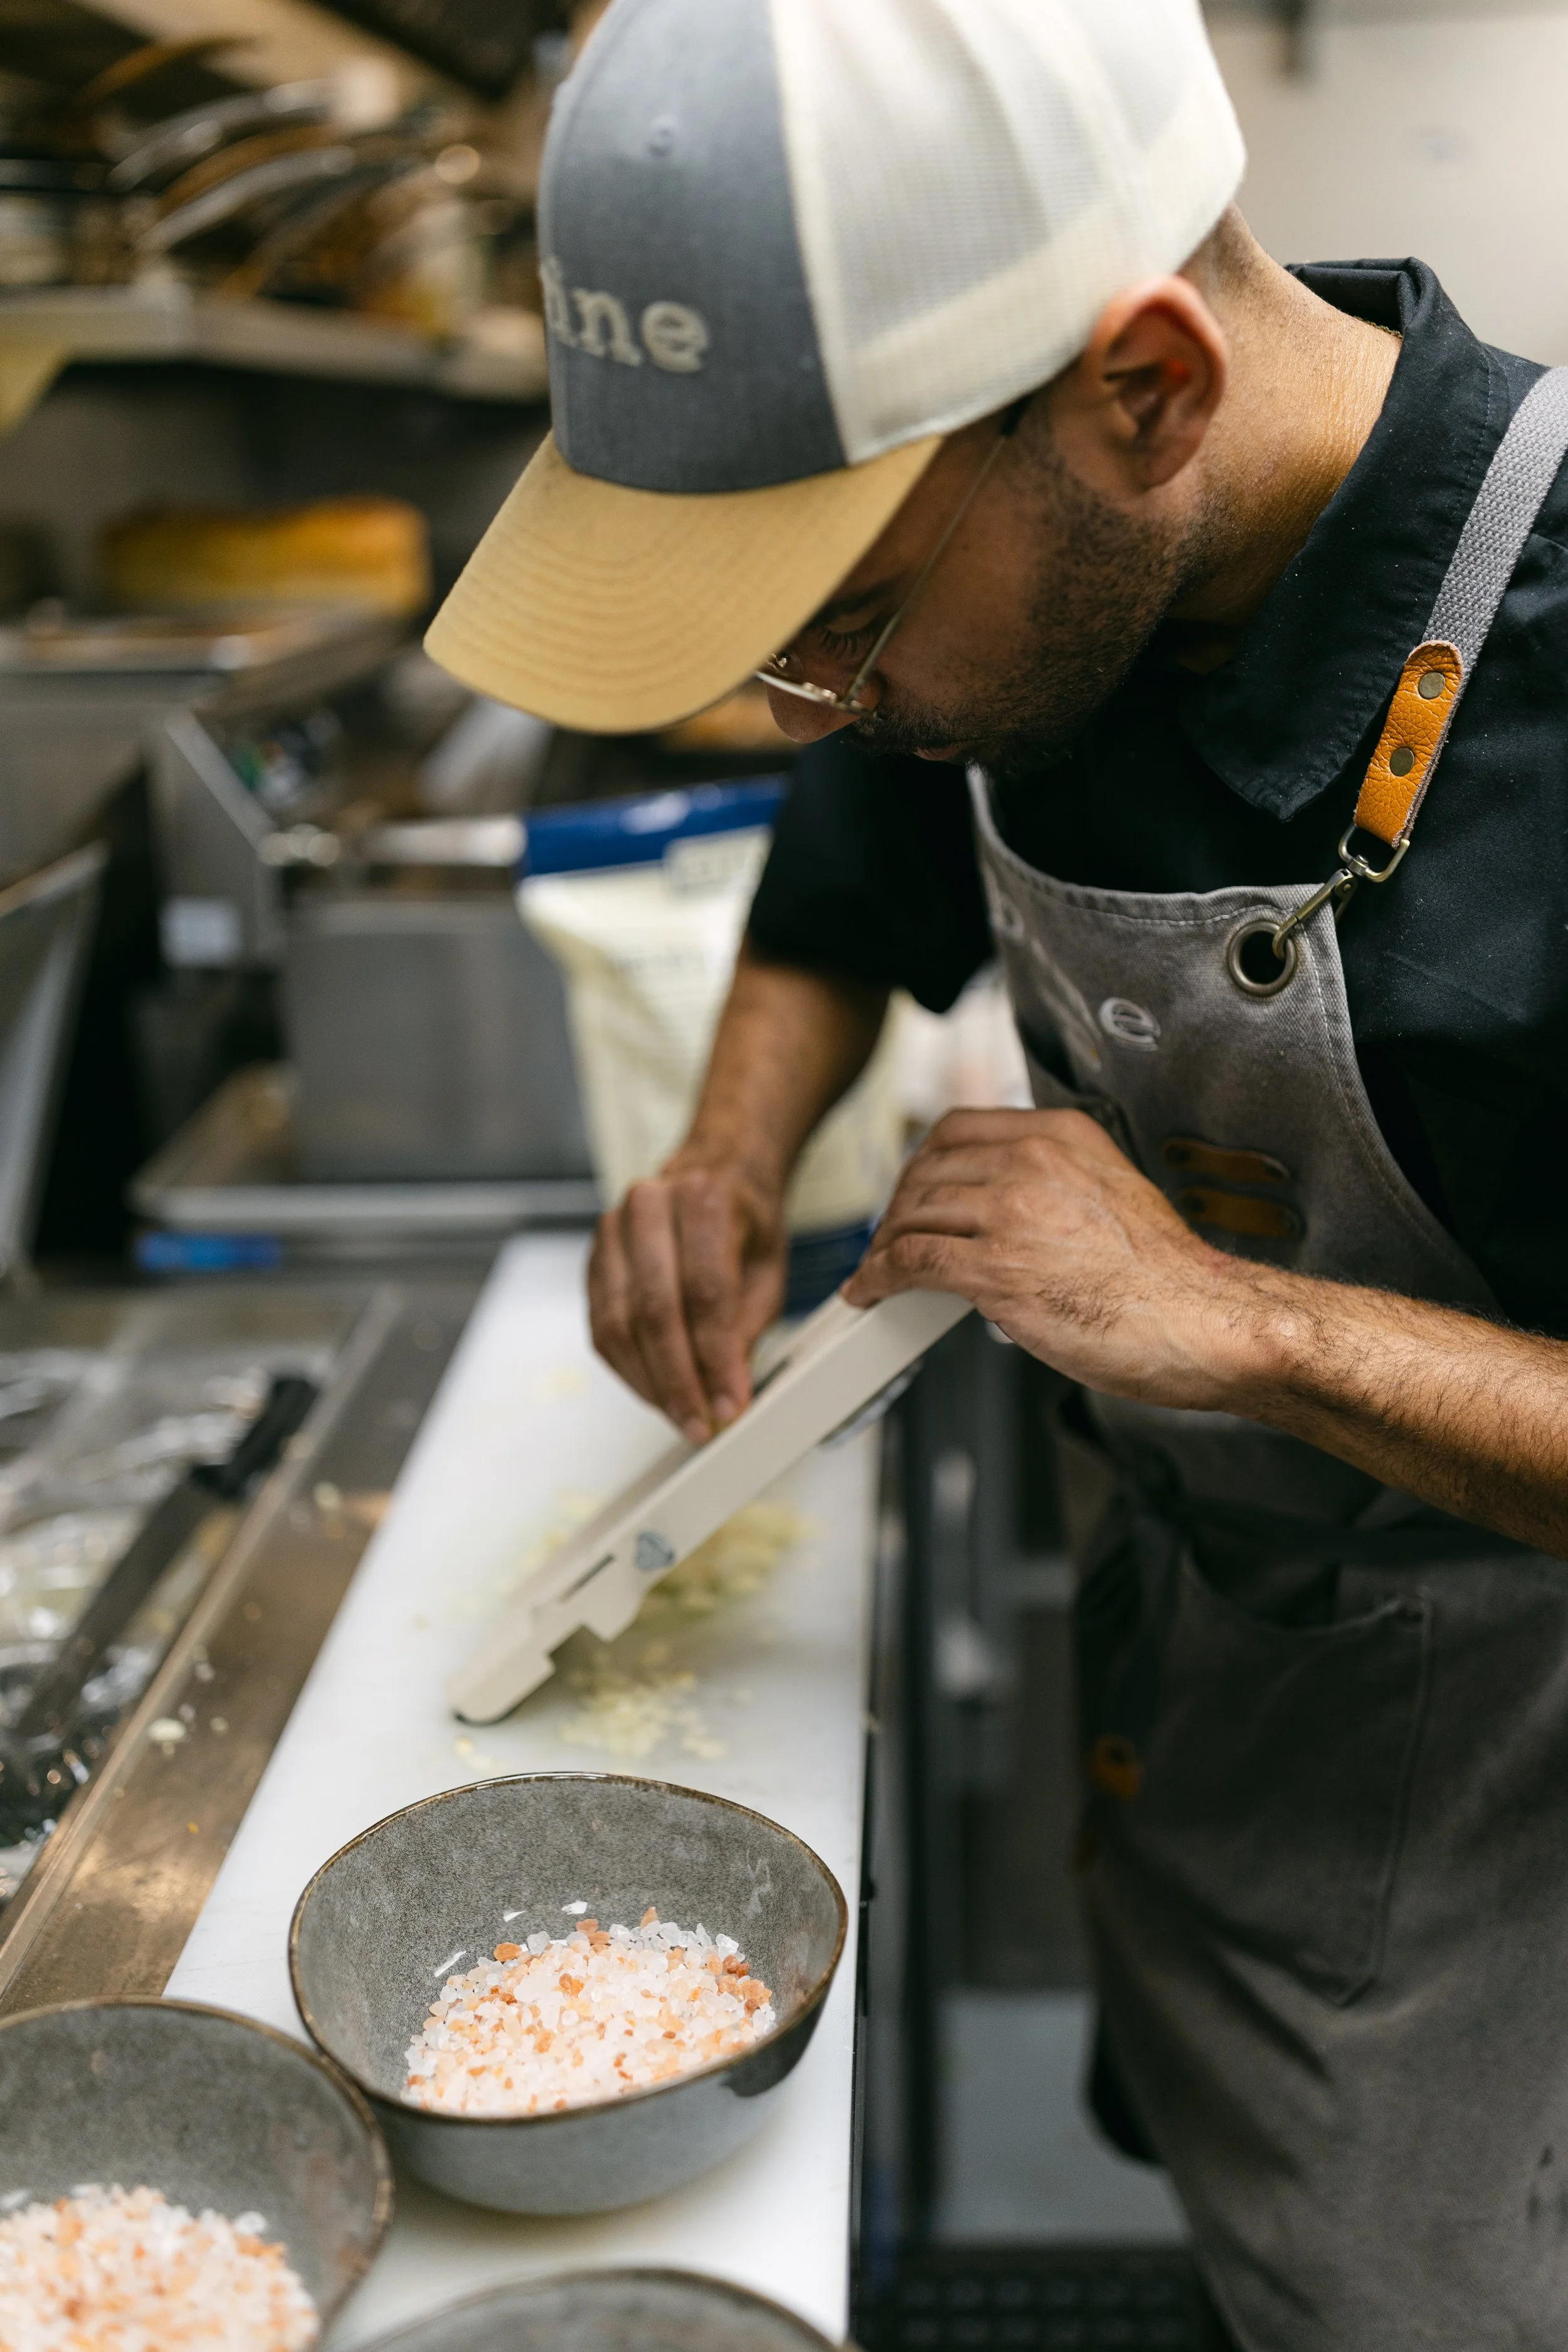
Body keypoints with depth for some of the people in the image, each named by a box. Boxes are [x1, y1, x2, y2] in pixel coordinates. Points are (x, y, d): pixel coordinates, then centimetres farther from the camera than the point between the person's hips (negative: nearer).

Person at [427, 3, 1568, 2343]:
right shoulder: (1041, 561, -13)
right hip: (1174, 1604, 6)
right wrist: (737, 1148, -11)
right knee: (1199, 2158, 28)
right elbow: (854, 892, 8)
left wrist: (1245, 1317, -35)